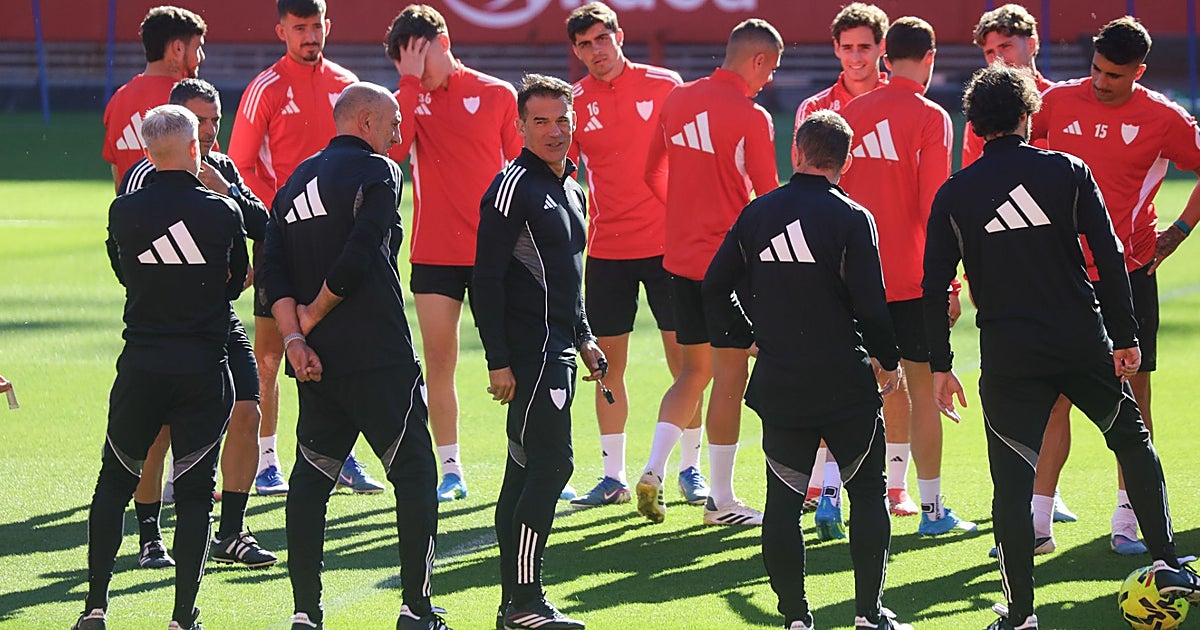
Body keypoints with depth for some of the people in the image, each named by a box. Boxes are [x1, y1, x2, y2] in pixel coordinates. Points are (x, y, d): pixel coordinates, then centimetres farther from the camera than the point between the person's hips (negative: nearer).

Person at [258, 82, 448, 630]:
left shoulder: (296, 183, 16)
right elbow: (359, 257, -16)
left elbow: (272, 270, 7)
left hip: (316, 360, 7)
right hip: (377, 356, -7)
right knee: (414, 473, 2)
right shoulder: (376, 171, -5)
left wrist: (294, 338, -1)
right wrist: (313, 315, -4)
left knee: (311, 479, 8)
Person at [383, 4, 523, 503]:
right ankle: (450, 471, 9)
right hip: (435, 252, 2)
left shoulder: (498, 95, 1)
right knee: (438, 363, 2)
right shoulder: (408, 100, 4)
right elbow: (394, 147, -17)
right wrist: (412, 81, -15)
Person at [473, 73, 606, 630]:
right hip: (529, 352, -9)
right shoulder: (513, 187, -11)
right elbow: (486, 281, -15)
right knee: (551, 465, -13)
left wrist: (583, 338, 22)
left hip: (557, 350, 9)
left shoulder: (570, 189, 18)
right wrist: (498, 361, -18)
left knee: (526, 470, 10)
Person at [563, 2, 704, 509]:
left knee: (683, 355, 0)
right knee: (609, 362, 3)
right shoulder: (574, 103, 2)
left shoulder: (664, 85, -1)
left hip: (666, 241, -1)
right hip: (606, 250, 1)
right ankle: (613, 476, 10)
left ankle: (690, 468, 11)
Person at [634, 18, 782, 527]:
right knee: (729, 377, 1)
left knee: (694, 370, 17)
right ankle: (721, 500, 5)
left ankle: (653, 470, 1)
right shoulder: (752, 118, -13)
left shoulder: (677, 100, 6)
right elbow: (768, 199, -11)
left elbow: (652, 174, 16)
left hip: (681, 257, 6)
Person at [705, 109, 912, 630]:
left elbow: (714, 288, 9)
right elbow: (870, 305, -11)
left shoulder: (757, 214, 4)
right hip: (846, 383, -3)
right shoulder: (850, 219, -9)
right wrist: (889, 360, 5)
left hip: (779, 386, 3)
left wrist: (746, 334, 23)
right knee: (868, 493, 9)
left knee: (783, 500, 8)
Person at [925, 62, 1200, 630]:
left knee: (1011, 480, 3)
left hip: (1006, 358, 0)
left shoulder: (954, 194, 2)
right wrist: (1125, 337, 1)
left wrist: (940, 365, 7)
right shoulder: (1068, 172, 0)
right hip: (1081, 342, 0)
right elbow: (1109, 257, -4)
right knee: (1133, 441, 19)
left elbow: (935, 285, 1)